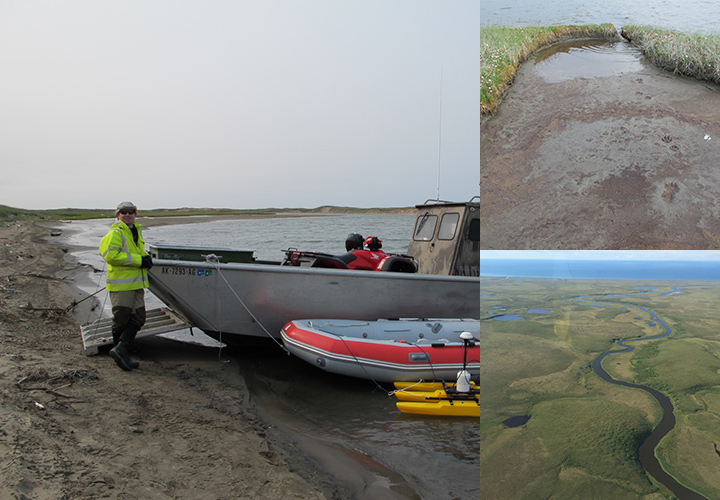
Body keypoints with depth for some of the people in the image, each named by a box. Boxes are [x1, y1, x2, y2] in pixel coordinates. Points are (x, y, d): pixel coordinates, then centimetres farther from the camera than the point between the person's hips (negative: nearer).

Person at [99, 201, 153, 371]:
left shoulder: (136, 231, 18)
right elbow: (110, 254, -22)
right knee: (122, 320, 0)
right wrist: (138, 260, -22)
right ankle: (121, 351, 10)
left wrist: (146, 256, 8)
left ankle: (121, 351, 3)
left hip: (136, 283, 8)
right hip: (121, 283, -8)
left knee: (138, 318, 4)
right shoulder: (115, 233, -9)